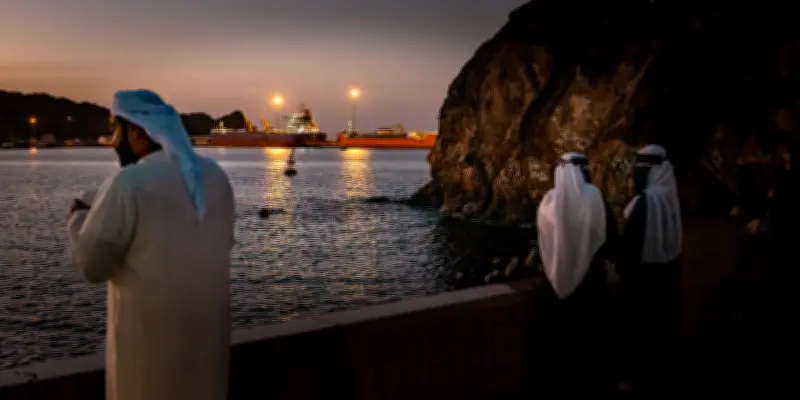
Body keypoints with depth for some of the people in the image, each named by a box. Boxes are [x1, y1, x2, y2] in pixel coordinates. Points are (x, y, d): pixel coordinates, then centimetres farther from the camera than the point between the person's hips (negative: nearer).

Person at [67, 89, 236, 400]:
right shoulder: (215, 175, 0)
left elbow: (92, 266, -13)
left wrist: (79, 218, 5)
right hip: (208, 321, 5)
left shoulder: (127, 184, -19)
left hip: (151, 327, -5)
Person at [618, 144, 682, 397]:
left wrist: (622, 267, -8)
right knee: (662, 322, 17)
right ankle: (660, 377, 30)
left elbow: (631, 240, -23)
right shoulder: (669, 195, 3)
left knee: (641, 326, 4)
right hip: (667, 269, 9)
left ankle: (644, 381, 14)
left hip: (644, 272, -8)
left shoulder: (645, 201, -25)